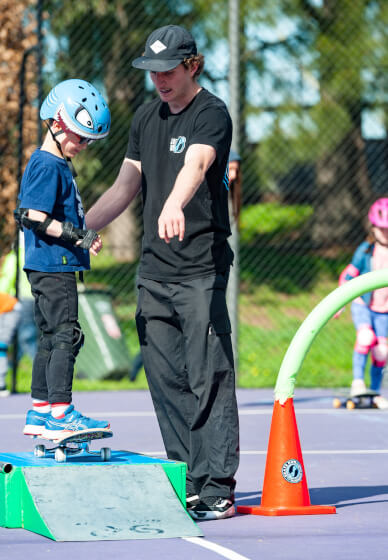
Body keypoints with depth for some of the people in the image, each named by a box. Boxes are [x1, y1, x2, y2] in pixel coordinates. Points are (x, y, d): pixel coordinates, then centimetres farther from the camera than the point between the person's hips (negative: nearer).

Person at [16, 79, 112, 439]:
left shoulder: (61, 165, 17)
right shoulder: (46, 166, -14)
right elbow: (35, 218, -21)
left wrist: (84, 236, 18)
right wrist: (78, 236, -21)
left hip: (53, 266, 10)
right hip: (53, 266, -10)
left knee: (51, 338, 13)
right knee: (65, 335, -11)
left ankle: (39, 413, 18)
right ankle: (59, 413, -12)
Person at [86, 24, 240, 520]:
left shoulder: (211, 114, -8)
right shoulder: (146, 117, 15)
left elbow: (195, 165, -29)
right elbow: (126, 185, 22)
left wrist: (174, 206, -49)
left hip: (201, 270, -7)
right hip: (153, 270, 7)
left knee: (208, 378, -9)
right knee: (166, 381, 6)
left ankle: (217, 489, -7)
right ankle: (187, 484, 12)